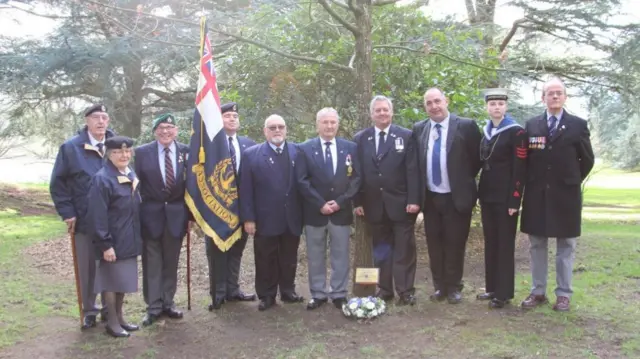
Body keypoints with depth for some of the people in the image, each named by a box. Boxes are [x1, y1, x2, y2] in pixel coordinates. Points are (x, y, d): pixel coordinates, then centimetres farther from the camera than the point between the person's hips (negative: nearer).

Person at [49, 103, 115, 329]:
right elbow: (57, 183, -2)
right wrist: (67, 213, -8)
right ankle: (89, 311, 23)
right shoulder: (70, 147, -3)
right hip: (85, 220, -2)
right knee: (87, 268, 9)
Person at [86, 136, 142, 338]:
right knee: (112, 280, 5)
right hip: (113, 241, -8)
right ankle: (112, 322, 18)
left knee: (124, 279, 16)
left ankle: (119, 317, 30)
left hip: (129, 239, 8)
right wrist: (105, 244, -20)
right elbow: (97, 216, -19)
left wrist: (137, 237, 14)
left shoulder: (132, 176, 7)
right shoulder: (102, 179, -17)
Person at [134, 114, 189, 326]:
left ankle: (168, 303, 24)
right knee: (151, 263, 6)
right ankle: (153, 307, 16)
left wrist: (191, 214, 2)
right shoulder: (142, 152, -3)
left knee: (171, 262, 11)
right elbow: (136, 183, 1)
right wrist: (136, 214, -2)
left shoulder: (186, 152, 0)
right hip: (151, 215, -1)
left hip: (176, 215, 1)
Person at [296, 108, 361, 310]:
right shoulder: (305, 149, 0)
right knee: (315, 257, 8)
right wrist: (320, 204, -13)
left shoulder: (350, 148, 5)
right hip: (315, 212, -1)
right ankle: (318, 294, 20)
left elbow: (356, 178, 1)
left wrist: (340, 202, -11)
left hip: (342, 211, 1)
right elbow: (302, 181, -6)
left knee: (340, 255, 8)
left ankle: (339, 294, 19)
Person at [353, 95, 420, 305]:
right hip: (374, 205, 2)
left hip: (401, 203, -2)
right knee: (380, 249, 10)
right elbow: (357, 172, 5)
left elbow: (412, 170, -5)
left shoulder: (406, 136, 1)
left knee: (404, 249, 4)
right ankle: (384, 289, 19)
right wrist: (358, 202, -1)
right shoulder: (360, 139, 7)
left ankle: (406, 291, 12)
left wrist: (413, 200, -12)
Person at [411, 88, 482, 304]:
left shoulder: (466, 126, -8)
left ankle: (454, 287, 18)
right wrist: (418, 192, 7)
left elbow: (478, 157, -1)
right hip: (430, 198, 4)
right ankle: (439, 286, 22)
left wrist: (465, 181, 0)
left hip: (457, 197, -3)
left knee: (455, 244, 5)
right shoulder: (419, 129, 4)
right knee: (434, 245, 10)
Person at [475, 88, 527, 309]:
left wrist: (514, 200, -18)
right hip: (487, 196, 7)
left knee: (505, 244, 0)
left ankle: (504, 293, 9)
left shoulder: (516, 132, -9)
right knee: (490, 243, 13)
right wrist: (480, 193, 10)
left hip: (505, 198, -7)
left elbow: (519, 170, -13)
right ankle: (492, 287, 23)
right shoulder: (486, 132, 12)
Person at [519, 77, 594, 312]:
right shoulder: (531, 125, 5)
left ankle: (563, 294, 14)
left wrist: (573, 181, 5)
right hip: (537, 195, 2)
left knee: (565, 246, 6)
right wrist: (532, 183, 5)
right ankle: (538, 292, 17)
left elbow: (587, 159, 5)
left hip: (566, 195, -2)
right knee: (537, 246, 8)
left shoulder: (578, 125, 0)